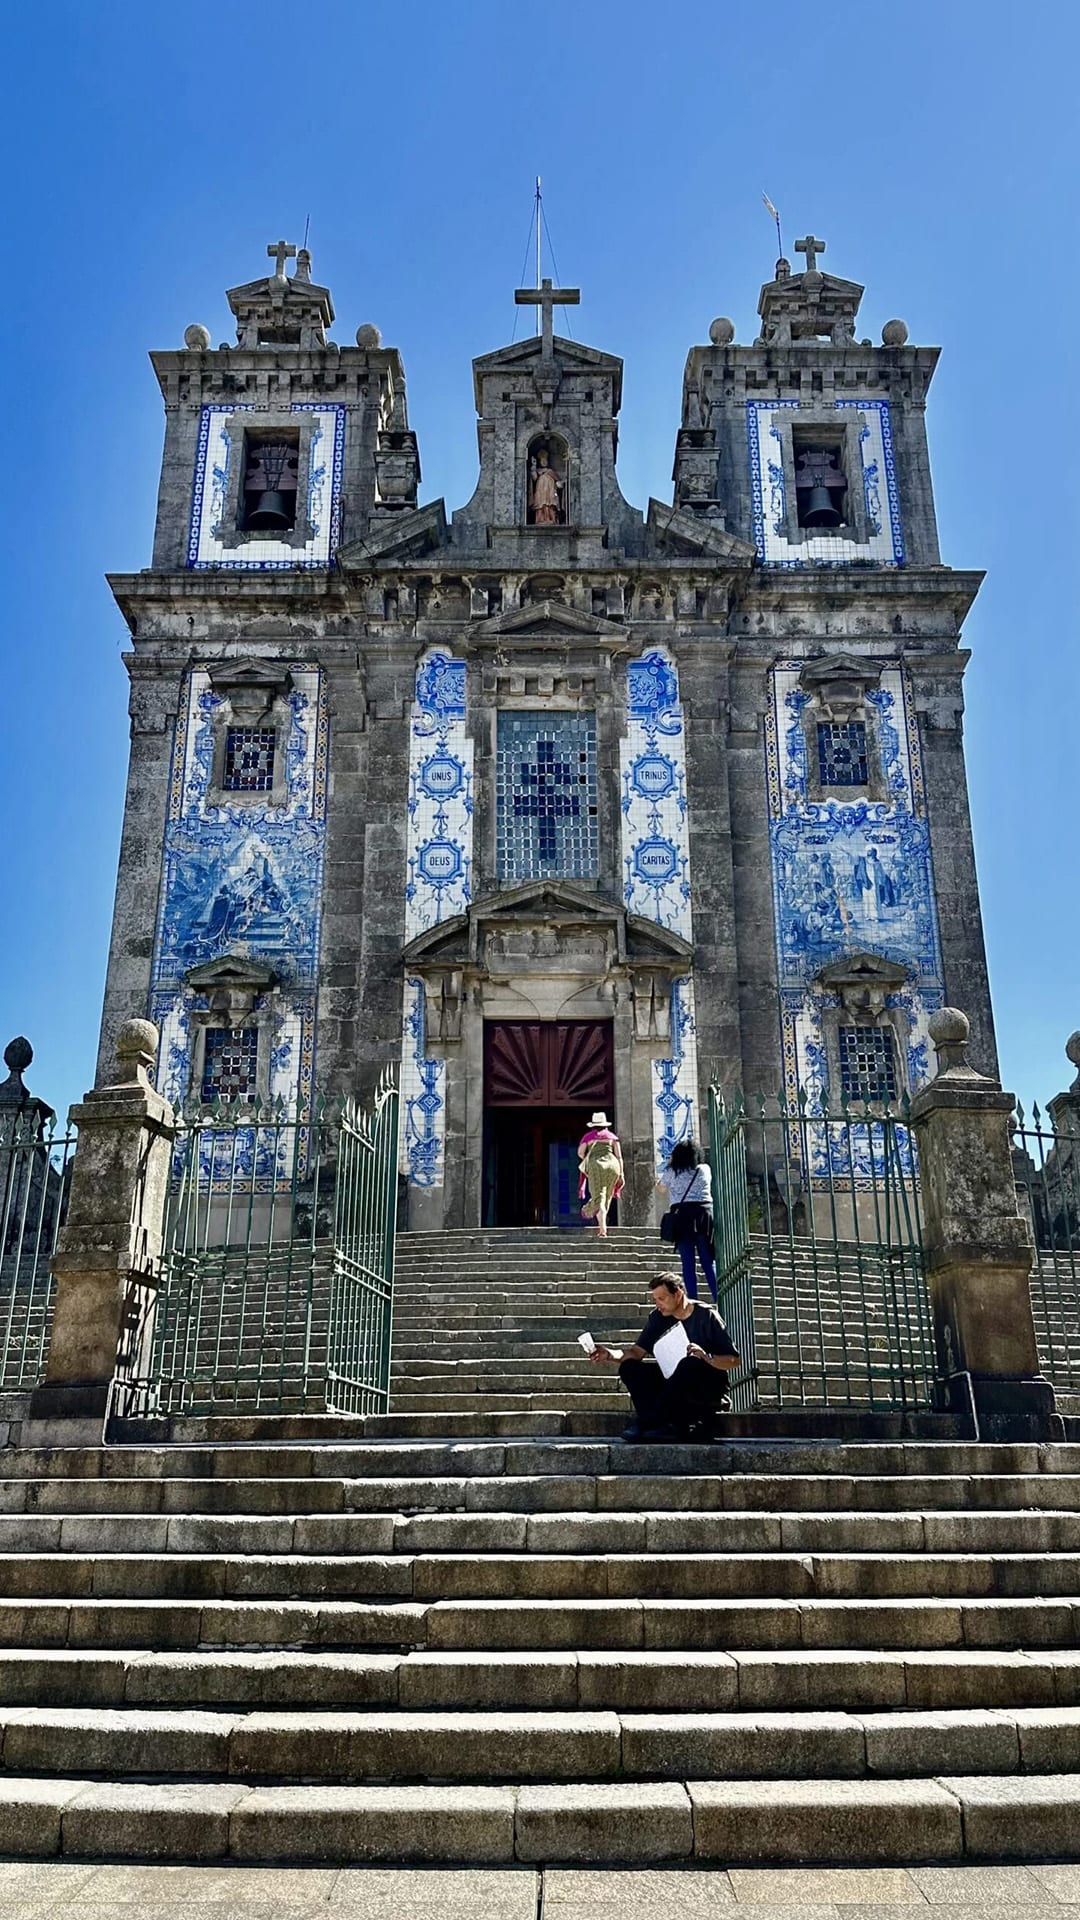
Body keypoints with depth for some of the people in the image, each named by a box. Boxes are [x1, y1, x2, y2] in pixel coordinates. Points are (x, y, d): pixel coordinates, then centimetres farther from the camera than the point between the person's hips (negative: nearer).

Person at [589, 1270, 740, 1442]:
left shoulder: (706, 1316, -10)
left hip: (709, 1385, -5)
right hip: (676, 1384, 5)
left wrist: (707, 1357, -28)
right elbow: (637, 1352, -1)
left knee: (690, 1363, -37)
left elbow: (734, 1360, -10)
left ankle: (646, 1422, -28)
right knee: (629, 1367, -15)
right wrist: (610, 1355, -19)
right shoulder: (659, 1317, 4)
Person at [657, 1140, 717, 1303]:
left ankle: (693, 1301, -5)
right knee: (708, 1261, 4)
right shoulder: (705, 1169, 8)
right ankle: (719, 1300, -3)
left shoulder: (672, 1172, 4)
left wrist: (658, 1183, 41)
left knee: (688, 1262, 0)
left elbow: (662, 1189, 21)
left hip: (682, 1214, -1)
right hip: (704, 1212, 2)